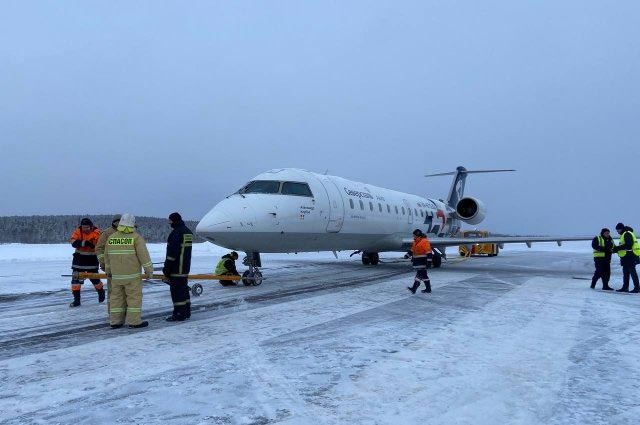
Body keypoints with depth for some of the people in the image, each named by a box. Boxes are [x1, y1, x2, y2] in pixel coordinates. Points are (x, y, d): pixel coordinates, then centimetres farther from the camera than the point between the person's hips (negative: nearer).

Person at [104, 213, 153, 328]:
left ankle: (115, 321, 17)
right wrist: (149, 271, -2)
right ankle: (134, 321, 3)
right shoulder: (136, 237, -10)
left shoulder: (111, 238, 5)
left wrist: (108, 270, 28)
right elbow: (144, 256, -11)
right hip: (132, 275, -5)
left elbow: (107, 257, 15)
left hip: (116, 275, 5)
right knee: (134, 297, 2)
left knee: (116, 297, 12)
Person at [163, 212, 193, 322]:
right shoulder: (188, 231, 13)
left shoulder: (176, 232, -17)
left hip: (177, 268, -10)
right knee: (184, 288, 16)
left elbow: (172, 252, -20)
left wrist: (167, 267, -15)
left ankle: (179, 314, -2)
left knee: (177, 290, -5)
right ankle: (186, 312, 22)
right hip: (185, 267, 10)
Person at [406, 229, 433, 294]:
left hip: (423, 261, -10)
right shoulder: (415, 242, 15)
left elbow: (429, 252, -18)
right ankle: (428, 288, 21)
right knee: (424, 275, 13)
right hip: (417, 261, 10)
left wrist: (429, 261, -23)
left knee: (419, 274, -14)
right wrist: (408, 255, 10)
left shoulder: (425, 242, -15)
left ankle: (414, 288, -22)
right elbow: (412, 250, 24)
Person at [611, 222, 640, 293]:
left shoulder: (627, 234, -13)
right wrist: (616, 249, 6)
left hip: (630, 256, -11)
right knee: (625, 272, 12)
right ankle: (625, 287, 17)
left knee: (632, 271, -9)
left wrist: (617, 248, -20)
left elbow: (628, 245, -23)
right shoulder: (623, 234, 20)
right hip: (626, 256, 11)